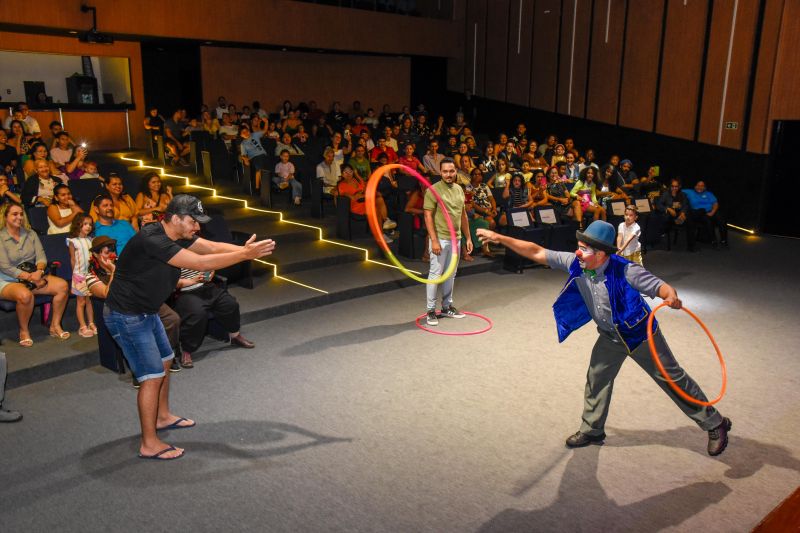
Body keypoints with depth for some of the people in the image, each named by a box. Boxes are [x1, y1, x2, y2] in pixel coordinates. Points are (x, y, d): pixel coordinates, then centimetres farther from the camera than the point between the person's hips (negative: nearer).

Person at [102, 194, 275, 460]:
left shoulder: (177, 235, -1)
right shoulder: (152, 241, -30)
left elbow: (213, 247, -7)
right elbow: (201, 263, -34)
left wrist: (245, 249, -23)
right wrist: (245, 255, -31)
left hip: (146, 311, 10)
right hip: (127, 316, -10)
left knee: (164, 362, 23)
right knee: (153, 376, -9)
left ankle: (162, 417, 42)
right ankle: (149, 445, 3)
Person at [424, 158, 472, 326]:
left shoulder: (459, 190, 11)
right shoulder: (433, 190, -10)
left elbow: (463, 215, 16)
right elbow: (428, 216, -13)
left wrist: (468, 238, 13)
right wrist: (434, 240, -20)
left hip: (455, 239, 6)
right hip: (440, 239, -6)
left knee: (450, 274, 13)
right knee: (435, 274, -3)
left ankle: (447, 307, 24)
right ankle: (430, 310, 5)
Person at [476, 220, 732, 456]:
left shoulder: (624, 270, -33)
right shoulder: (574, 263, -19)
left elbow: (659, 285, -32)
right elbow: (536, 252, -16)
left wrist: (672, 297, -56)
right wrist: (499, 238, -20)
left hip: (640, 333, -5)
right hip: (610, 337, 5)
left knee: (674, 380, 7)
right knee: (597, 379, 13)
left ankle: (715, 425, 26)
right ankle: (592, 430, 34)